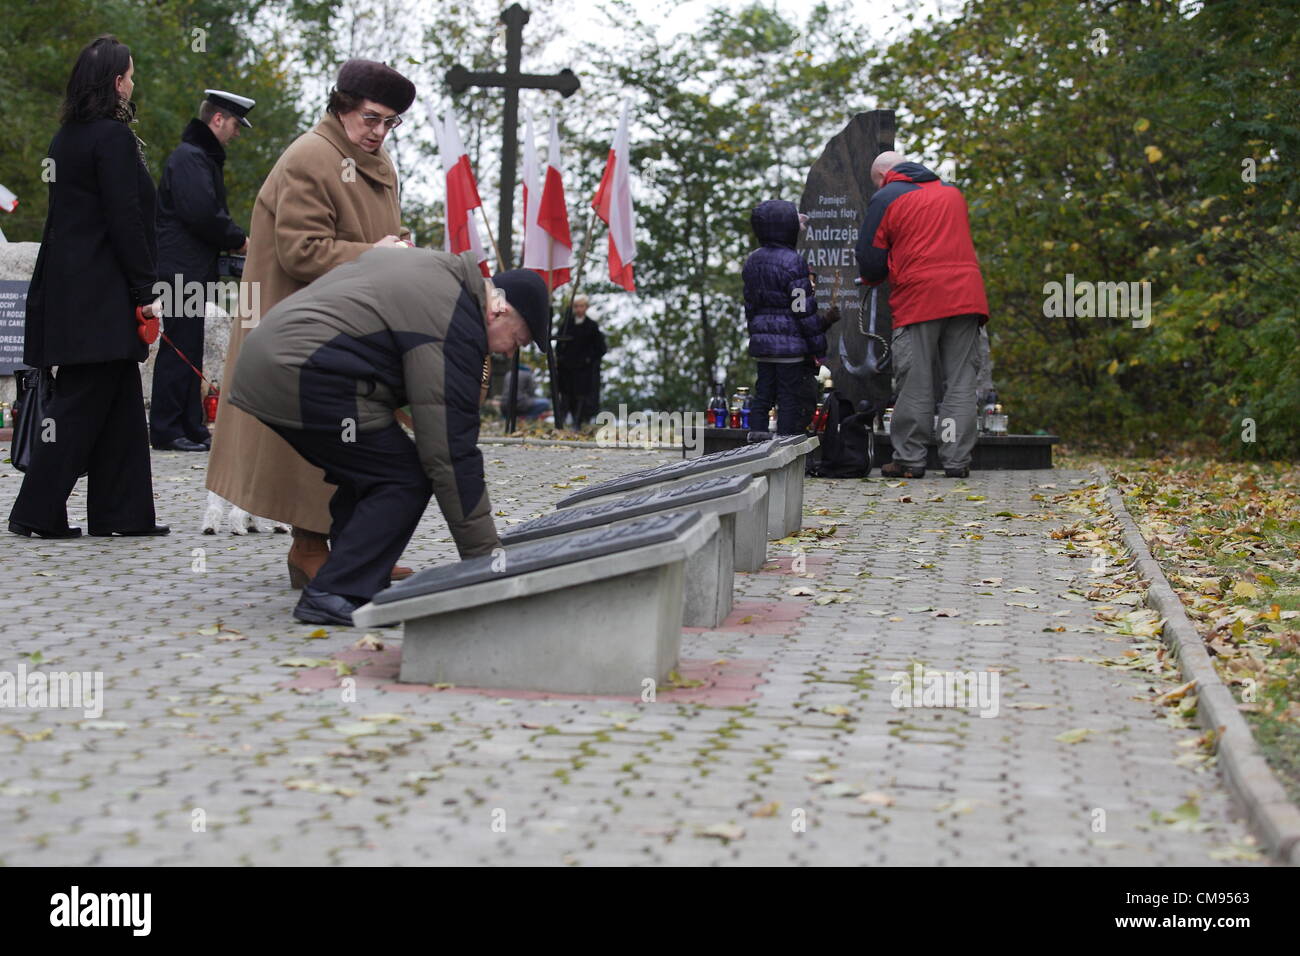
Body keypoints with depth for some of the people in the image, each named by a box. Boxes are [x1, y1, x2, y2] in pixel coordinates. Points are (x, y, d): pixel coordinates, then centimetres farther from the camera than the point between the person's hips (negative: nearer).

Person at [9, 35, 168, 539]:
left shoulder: (67, 137, 15)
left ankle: (123, 512, 15)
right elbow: (125, 219, -17)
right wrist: (145, 292, -12)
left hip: (68, 285, 9)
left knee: (121, 403, 12)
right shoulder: (113, 136, -13)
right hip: (101, 293, -9)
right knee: (82, 403, -4)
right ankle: (37, 511, -1)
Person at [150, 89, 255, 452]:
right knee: (180, 348, -8)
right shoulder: (190, 157, -13)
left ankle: (191, 428, 16)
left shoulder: (202, 157, 21)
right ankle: (166, 429, -5)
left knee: (189, 350, 12)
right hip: (183, 269, -11)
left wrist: (232, 241, 5)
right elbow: (202, 214, -23)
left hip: (193, 270, 11)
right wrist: (239, 240, -10)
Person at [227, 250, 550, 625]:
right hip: (304, 380, -11)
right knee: (404, 481, -5)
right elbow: (450, 448, -13)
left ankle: (354, 585, 20)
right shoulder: (455, 326, -11)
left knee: (365, 474, 20)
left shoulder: (437, 267, 20)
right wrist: (485, 555, -9)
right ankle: (333, 595, -7)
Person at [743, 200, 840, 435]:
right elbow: (804, 310, -14)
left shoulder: (752, 261, 10)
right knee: (790, 401, -2)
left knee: (762, 398, 10)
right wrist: (817, 347, -7)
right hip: (790, 344, -7)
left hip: (761, 342, 7)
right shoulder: (793, 261, -13)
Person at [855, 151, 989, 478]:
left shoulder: (885, 199, 4)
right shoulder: (952, 191, 21)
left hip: (917, 299, -4)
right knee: (961, 382, 5)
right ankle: (957, 460, 4)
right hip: (966, 297, 4)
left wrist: (872, 280, 25)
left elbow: (870, 261, 2)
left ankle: (909, 460, 5)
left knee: (915, 384, 1)